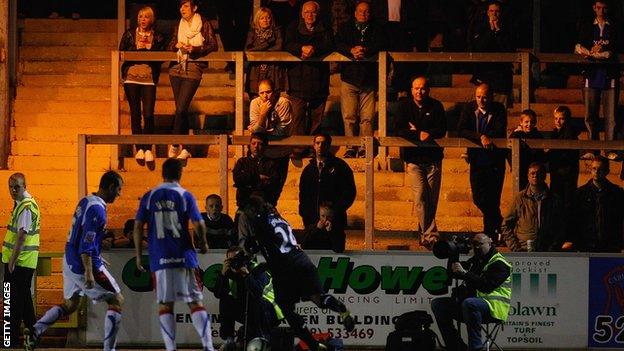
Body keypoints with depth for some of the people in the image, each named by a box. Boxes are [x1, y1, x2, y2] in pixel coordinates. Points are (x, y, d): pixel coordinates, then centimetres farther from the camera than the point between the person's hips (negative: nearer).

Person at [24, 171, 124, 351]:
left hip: (70, 262, 9)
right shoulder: (97, 209, -18)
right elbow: (86, 244, -25)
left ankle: (35, 330, 6)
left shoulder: (85, 201, 10)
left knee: (70, 304, 22)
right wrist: (89, 272, -30)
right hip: (84, 264, -9)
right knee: (116, 300, 0)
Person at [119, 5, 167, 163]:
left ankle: (148, 149, -4)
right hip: (131, 78, 1)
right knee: (135, 114, 2)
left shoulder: (158, 37, 7)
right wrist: (137, 48, -10)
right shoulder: (129, 34, 8)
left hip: (149, 79, -1)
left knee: (149, 115, -10)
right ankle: (139, 148, 8)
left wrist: (149, 48, -10)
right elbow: (121, 54, 3)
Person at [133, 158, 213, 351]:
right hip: (184, 256, -1)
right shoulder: (185, 196, 0)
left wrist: (138, 255, 8)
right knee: (196, 303, 3)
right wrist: (203, 243, 13)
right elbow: (198, 224, -6)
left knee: (165, 305, 5)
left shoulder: (149, 196, 5)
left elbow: (138, 226, 2)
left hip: (160, 259, 1)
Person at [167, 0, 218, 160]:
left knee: (181, 109, -14)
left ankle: (175, 145, -7)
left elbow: (213, 46, -3)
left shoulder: (204, 24, 1)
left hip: (193, 70, -5)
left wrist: (194, 49, -15)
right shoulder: (179, 25, 15)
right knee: (181, 110, 4)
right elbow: (170, 46, 18)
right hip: (176, 69, 5)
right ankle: (185, 148, 9)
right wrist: (176, 45, -5)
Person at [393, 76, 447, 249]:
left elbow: (442, 130, -3)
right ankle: (431, 235, -10)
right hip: (414, 158, -1)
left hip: (433, 158, 1)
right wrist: (418, 135, -16)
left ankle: (425, 233, 14)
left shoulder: (436, 106, 6)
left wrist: (421, 132, -15)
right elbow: (399, 130, -5)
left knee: (432, 199, 1)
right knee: (420, 197, -12)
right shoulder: (404, 106, 4)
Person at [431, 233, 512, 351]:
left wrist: (464, 273, -25)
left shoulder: (499, 264, -8)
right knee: (437, 304, 1)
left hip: (493, 308, -9)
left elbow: (486, 286, -23)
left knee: (469, 303, -41)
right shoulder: (474, 261, 20)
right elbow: (453, 274, 22)